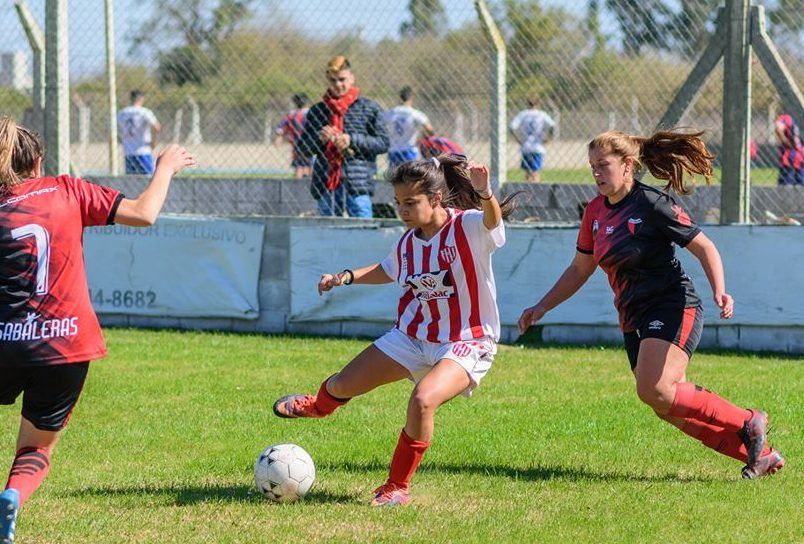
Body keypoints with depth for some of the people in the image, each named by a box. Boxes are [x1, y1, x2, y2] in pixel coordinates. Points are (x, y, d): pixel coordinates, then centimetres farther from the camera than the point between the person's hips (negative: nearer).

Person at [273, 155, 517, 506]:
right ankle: (319, 405, 56)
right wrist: (346, 277, 10)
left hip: (465, 345, -7)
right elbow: (387, 271, 23)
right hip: (413, 337, 7)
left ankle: (397, 487, -11)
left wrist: (485, 194, -65)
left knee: (423, 401, -33)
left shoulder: (467, 227, -20)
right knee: (343, 386, 15)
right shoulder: (408, 242, 0)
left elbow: (493, 220, -45)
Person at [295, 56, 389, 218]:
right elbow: (301, 149, 13)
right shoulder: (317, 111, 13)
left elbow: (383, 143, 1)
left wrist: (352, 140, -10)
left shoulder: (370, 108, 6)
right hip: (325, 184, 3)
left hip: (359, 184, -3)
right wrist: (319, 138, -7)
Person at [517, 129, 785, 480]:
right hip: (634, 319, 8)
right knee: (671, 407, 0)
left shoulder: (652, 204, -10)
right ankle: (760, 454, 8)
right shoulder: (596, 211, 11)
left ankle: (746, 423, -12)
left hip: (673, 309, -8)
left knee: (654, 390, -25)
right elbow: (580, 270, 23)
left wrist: (719, 291, -23)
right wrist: (541, 308, 19)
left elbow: (704, 247, -8)